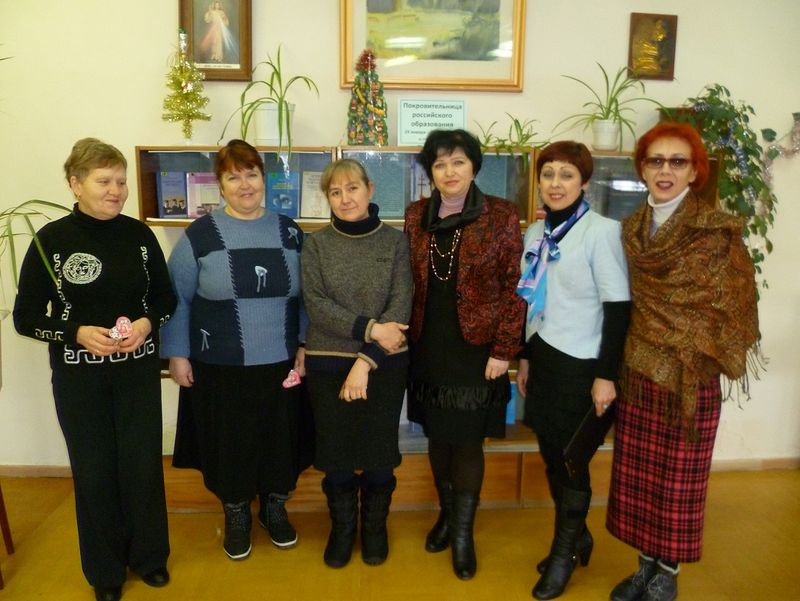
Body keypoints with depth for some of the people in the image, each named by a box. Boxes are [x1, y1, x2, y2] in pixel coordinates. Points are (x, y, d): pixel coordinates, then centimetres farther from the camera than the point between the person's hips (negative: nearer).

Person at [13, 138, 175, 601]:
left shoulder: (139, 234, -2)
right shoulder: (51, 240, -8)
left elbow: (166, 298, 6)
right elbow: (26, 317, -4)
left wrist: (148, 322, -14)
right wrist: (78, 333, -20)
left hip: (138, 371, 2)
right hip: (79, 377, -1)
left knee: (143, 465, 11)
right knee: (94, 471, 11)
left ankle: (148, 555, 34)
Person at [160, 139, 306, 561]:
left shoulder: (289, 233, 3)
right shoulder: (199, 235, -5)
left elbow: (305, 297, 7)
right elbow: (177, 300, -1)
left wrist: (305, 345, 2)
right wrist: (176, 354, -4)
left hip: (280, 364, 2)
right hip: (220, 367, -2)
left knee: (279, 438, 14)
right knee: (230, 442, 12)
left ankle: (274, 508, 39)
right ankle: (236, 515, 37)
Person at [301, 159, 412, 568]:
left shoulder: (395, 241, -1)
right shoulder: (317, 244, 1)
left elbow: (401, 305, -9)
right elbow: (315, 304, -9)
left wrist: (366, 361, -17)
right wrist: (370, 329, -19)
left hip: (385, 364, 0)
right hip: (327, 362, 1)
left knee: (379, 450, 10)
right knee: (336, 451, 11)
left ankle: (375, 526, 34)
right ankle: (342, 526, 34)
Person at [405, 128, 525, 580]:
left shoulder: (501, 216, -6)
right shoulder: (416, 216, 4)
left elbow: (515, 288, -7)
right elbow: (409, 283, 9)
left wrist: (504, 350, -11)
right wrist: (408, 336, 5)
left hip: (476, 348, -3)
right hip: (429, 348, 4)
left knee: (467, 440, 3)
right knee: (438, 435, 14)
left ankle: (463, 532, 22)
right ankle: (447, 513, 35)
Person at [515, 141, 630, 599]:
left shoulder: (601, 230, -12)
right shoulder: (536, 232, 8)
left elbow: (618, 306, -14)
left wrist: (607, 374, -16)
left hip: (580, 364, -6)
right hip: (543, 357, 6)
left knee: (571, 458, 5)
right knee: (551, 453, 13)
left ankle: (566, 550, 27)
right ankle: (576, 535, 35)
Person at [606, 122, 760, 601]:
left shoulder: (718, 231, -10)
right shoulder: (632, 229, 6)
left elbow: (730, 309, -7)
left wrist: (689, 358, -8)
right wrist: (620, 364, 5)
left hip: (689, 379, -4)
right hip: (637, 373, 5)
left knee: (676, 481, 9)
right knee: (637, 478, 12)